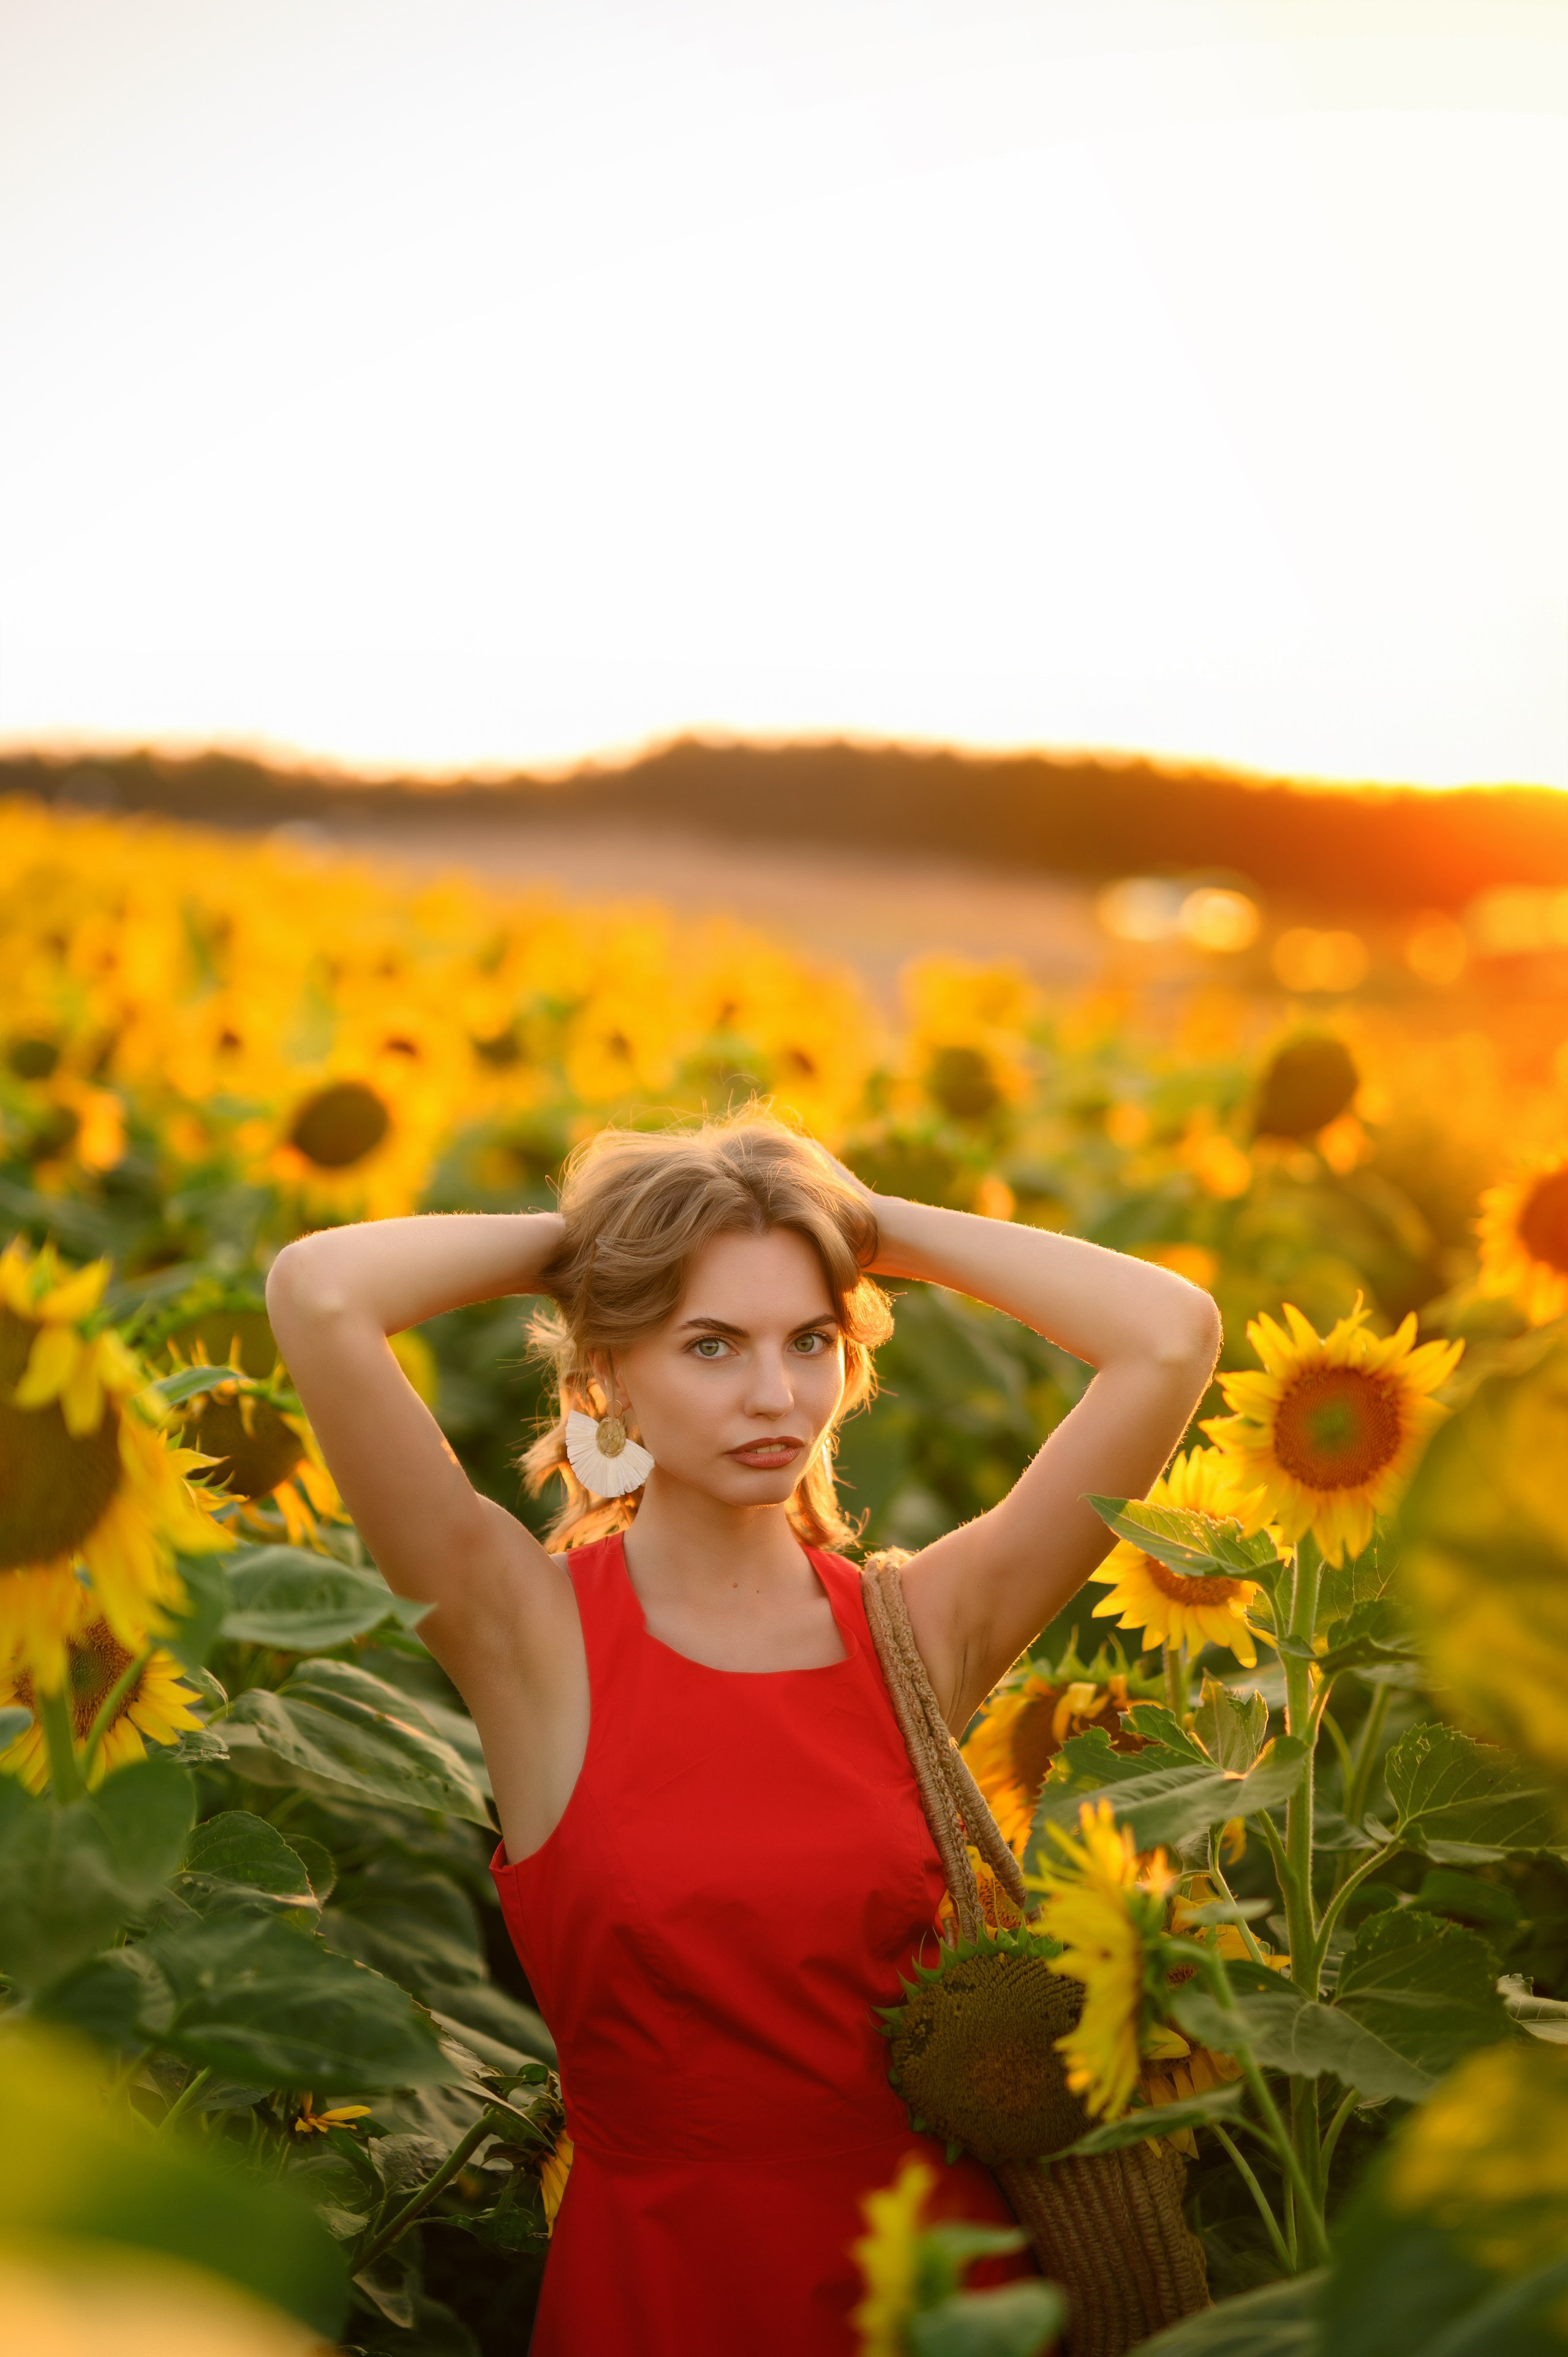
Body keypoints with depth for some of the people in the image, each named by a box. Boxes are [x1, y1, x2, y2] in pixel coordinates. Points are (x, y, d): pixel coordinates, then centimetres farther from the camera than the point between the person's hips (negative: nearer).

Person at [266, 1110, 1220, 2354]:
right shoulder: (531, 1635, -11)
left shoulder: (925, 1628, -6)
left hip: (935, 2250, 3)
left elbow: (1170, 1333, -13)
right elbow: (319, 1294, -23)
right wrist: (577, 1239, -9)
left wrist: (868, 1223, -6)